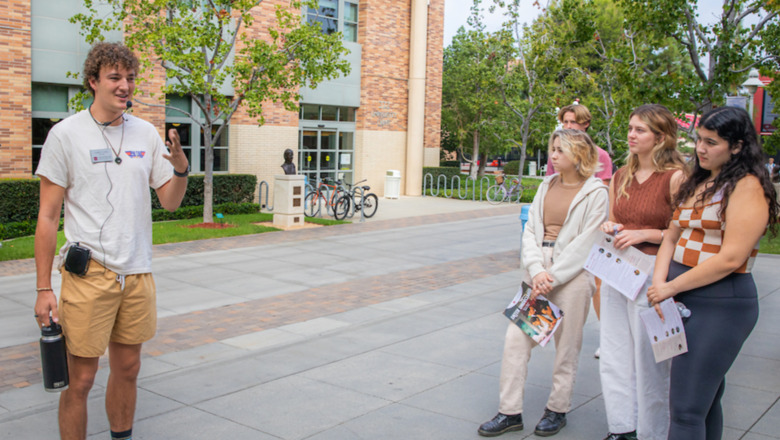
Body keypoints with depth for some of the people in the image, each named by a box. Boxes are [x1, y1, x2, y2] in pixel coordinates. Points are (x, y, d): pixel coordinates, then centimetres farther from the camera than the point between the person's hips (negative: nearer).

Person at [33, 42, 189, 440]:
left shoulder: (147, 134, 8)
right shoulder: (66, 134, -5)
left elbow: (170, 202, 11)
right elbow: (48, 217, -5)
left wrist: (181, 168, -10)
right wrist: (44, 288, -9)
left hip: (138, 273, 5)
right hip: (88, 274, -4)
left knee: (127, 368, 15)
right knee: (80, 379, 0)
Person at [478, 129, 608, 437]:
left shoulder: (595, 192, -5)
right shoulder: (547, 186, 11)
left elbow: (585, 244, -11)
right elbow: (530, 230, 7)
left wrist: (552, 278, -14)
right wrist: (536, 271, -8)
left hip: (572, 275, -5)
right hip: (537, 271, 5)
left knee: (566, 346, 6)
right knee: (516, 338, 1)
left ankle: (557, 409, 24)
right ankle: (510, 412, 11)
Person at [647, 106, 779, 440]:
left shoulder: (748, 187, -11)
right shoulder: (698, 183, 15)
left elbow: (731, 258, -19)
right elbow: (672, 237, 12)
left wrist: (672, 287, -14)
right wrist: (659, 282, -5)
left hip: (721, 304, -8)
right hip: (687, 300, 8)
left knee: (686, 409, -8)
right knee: (705, 399, 18)